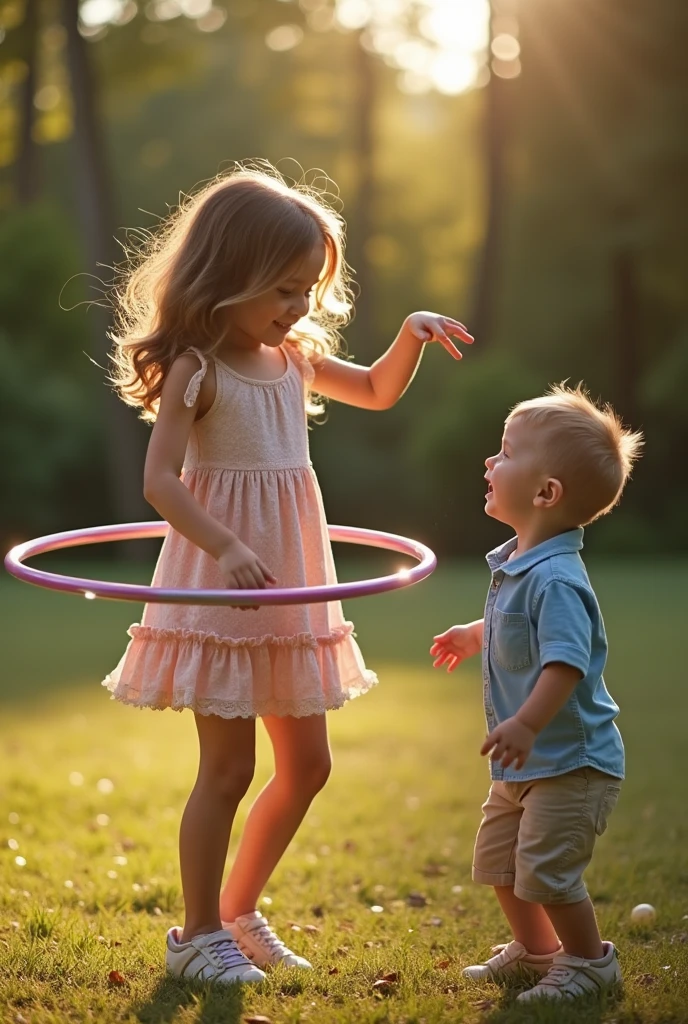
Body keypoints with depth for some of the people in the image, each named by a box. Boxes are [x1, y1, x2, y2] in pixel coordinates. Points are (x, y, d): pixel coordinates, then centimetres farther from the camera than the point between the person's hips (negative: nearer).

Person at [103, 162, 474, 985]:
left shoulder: (294, 358, 8)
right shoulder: (198, 369, -14)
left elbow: (378, 391, 24)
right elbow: (160, 480, -23)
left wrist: (411, 332, 6)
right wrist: (226, 549, -36)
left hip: (290, 590, 8)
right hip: (221, 591, -8)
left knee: (306, 765, 13)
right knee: (228, 767, -1)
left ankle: (239, 913, 29)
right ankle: (198, 935, 16)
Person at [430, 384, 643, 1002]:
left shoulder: (555, 579, -26)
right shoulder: (518, 564, 6)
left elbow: (566, 661, -36)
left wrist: (526, 725, -46)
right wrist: (474, 635, 40)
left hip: (570, 761, -10)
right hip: (528, 763, 10)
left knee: (546, 869, -7)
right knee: (497, 859, 18)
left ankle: (590, 961, 14)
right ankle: (534, 949, 37)